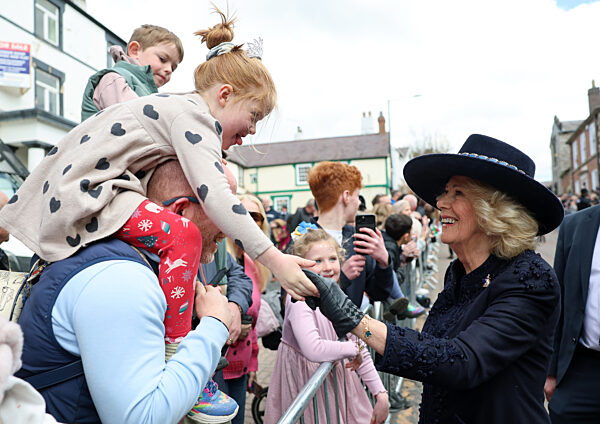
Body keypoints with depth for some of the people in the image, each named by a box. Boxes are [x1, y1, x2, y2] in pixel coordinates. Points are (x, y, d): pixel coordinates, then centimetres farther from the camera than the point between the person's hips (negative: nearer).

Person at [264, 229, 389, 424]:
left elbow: (361, 352, 5)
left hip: (338, 380, 6)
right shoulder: (299, 300, -22)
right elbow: (313, 350, -36)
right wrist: (353, 349, -21)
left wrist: (381, 394, 1)